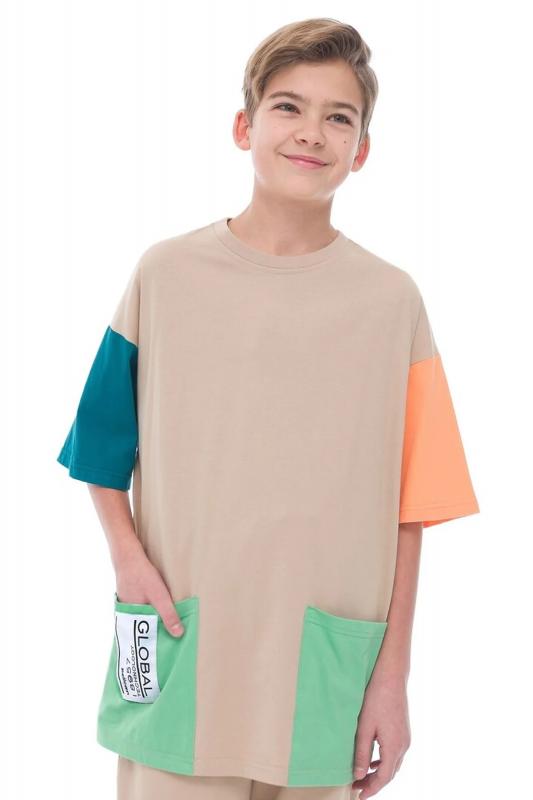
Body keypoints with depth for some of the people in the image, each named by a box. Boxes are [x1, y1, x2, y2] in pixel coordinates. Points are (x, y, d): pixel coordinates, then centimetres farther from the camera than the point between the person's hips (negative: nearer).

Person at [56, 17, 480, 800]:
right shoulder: (166, 272, 0)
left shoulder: (391, 300, -1)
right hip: (181, 656, 0)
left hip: (324, 672, 0)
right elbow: (103, 441, 9)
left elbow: (407, 508, 0)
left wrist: (394, 674, -2)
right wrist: (129, 557, -7)